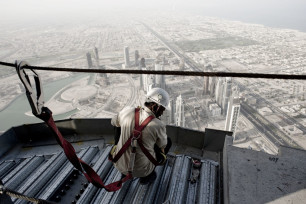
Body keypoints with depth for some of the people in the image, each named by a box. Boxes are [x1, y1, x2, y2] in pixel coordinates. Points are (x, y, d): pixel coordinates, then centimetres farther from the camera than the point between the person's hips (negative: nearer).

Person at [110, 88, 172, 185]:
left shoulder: (127, 111, -13)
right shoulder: (159, 125, -22)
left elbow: (114, 122, 10)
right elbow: (162, 145, -1)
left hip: (119, 164, 3)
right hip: (140, 169, -2)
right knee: (168, 141, 16)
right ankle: (146, 176, 19)